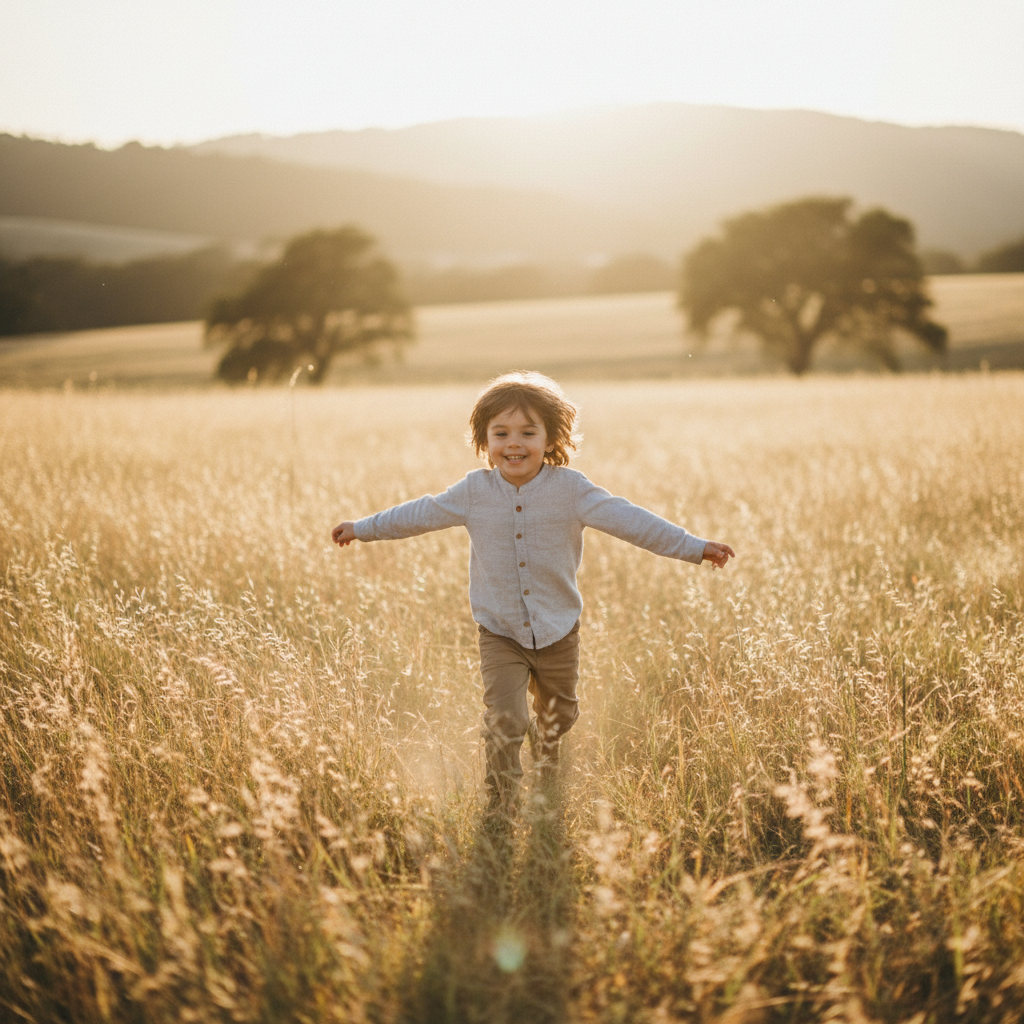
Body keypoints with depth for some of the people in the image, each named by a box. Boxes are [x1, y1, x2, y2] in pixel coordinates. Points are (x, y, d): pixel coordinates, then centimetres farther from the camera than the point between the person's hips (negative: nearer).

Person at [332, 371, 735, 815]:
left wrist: (694, 547, -20)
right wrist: (361, 528, 12)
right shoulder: (474, 491, -6)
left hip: (558, 633, 1)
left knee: (557, 724, 19)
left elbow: (629, 520, -15)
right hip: (500, 634, -1)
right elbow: (420, 514, 6)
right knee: (504, 720, -18)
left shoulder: (570, 488, -12)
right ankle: (501, 806, 0)